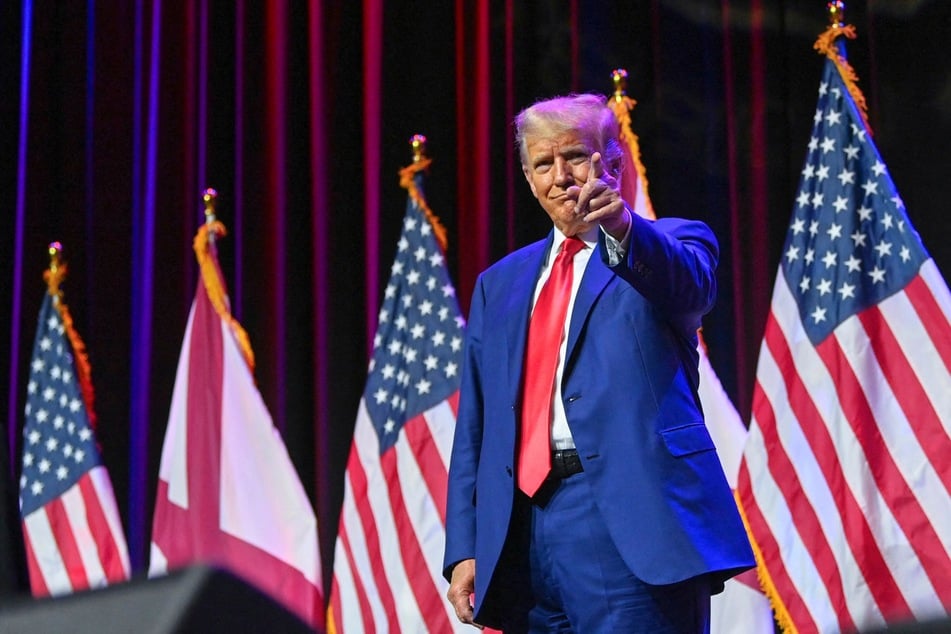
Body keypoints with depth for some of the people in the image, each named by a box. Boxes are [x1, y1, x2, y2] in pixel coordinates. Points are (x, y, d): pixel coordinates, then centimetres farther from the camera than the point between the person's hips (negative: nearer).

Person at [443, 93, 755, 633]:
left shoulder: (666, 245, 9)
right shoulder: (499, 283, 22)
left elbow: (690, 283, -17)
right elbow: (475, 427, 18)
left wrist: (623, 228, -38)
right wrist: (465, 549, 8)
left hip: (630, 522, -5)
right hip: (520, 532, 5)